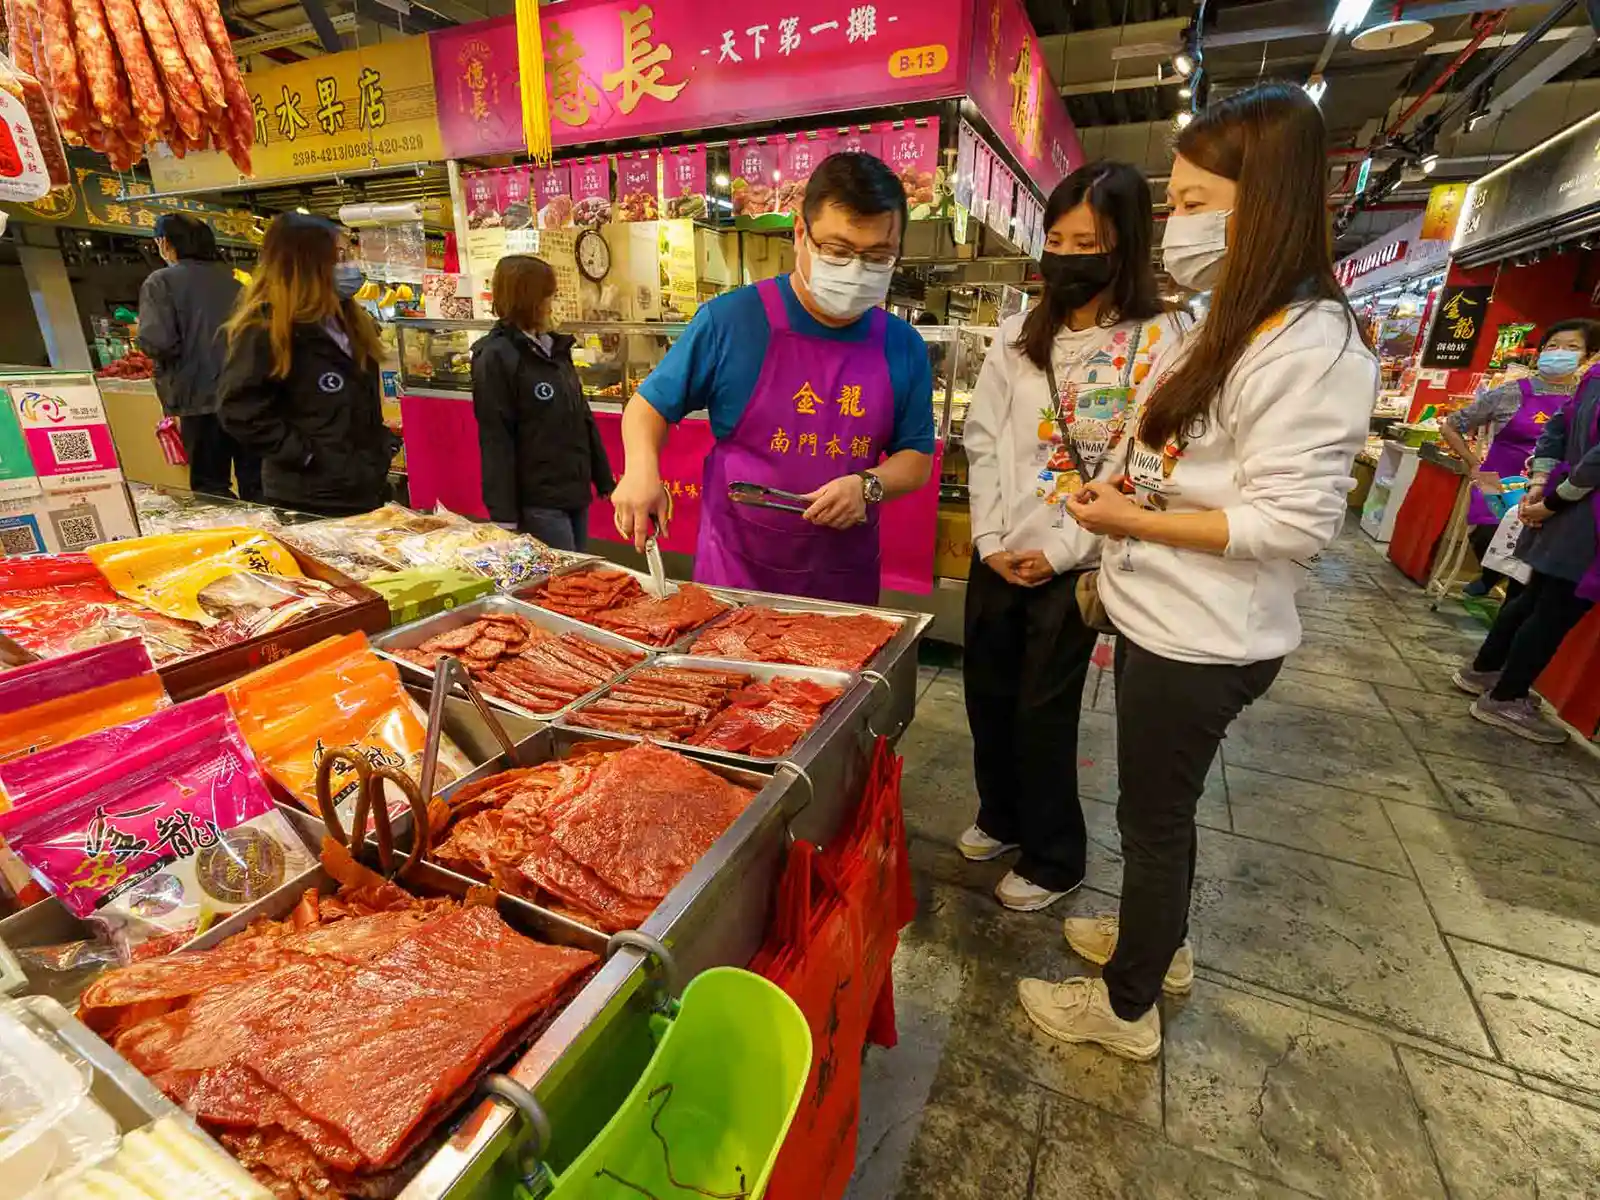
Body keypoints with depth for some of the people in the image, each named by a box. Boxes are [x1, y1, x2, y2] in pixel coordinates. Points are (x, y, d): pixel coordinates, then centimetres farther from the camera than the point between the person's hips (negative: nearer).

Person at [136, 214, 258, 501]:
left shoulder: (161, 282, -4)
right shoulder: (233, 278, 6)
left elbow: (157, 342, -14)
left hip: (201, 398, -3)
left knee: (211, 488, 5)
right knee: (256, 483, 8)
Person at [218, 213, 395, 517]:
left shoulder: (346, 320, 10)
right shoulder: (265, 330, -14)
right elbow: (240, 411, -19)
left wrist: (381, 443, 10)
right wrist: (305, 455, -19)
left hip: (368, 489, 8)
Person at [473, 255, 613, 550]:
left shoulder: (554, 347, 13)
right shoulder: (496, 356, -10)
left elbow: (583, 417, 17)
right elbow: (495, 440, -14)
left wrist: (604, 480, 16)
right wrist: (504, 515, -17)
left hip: (575, 493, 7)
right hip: (538, 501, -7)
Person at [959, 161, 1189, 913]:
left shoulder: (1159, 340, -5)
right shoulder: (1019, 334, 8)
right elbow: (981, 438, 4)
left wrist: (1062, 551, -13)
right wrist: (990, 538, -5)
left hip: (1073, 564, -4)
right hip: (997, 555, 5)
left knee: (1045, 711, 4)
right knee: (987, 693, 13)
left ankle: (1054, 860, 27)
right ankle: (1001, 816, 39)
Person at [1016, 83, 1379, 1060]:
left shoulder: (1310, 344, -19)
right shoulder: (1232, 326, 11)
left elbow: (1295, 523, -23)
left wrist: (1136, 521, -19)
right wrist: (1126, 511, 4)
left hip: (1202, 643, -9)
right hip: (1168, 622, 9)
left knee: (1153, 817, 8)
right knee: (1160, 805, 24)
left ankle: (1126, 1008, 31)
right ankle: (1161, 943, 48)